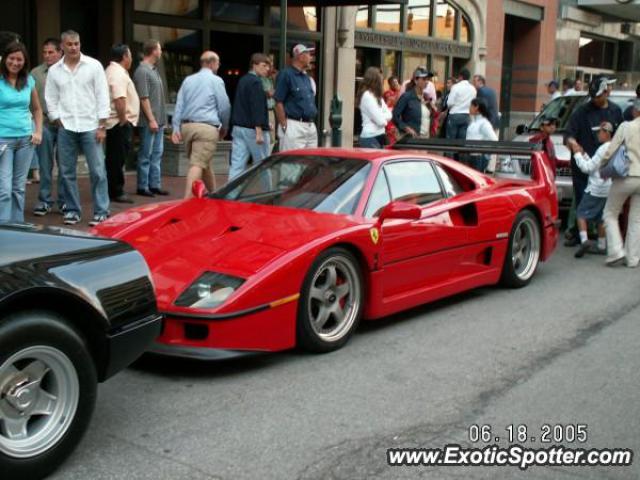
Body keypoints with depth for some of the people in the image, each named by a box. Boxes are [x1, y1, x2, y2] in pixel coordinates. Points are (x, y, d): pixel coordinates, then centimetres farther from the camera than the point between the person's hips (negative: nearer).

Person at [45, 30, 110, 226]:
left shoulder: (93, 66, 0)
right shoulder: (54, 70, 7)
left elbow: (102, 96, -2)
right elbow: (51, 100, 10)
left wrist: (102, 126, -7)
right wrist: (59, 122, 0)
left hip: (90, 126, -3)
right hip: (66, 128, 3)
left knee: (97, 171, -4)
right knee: (67, 172, 6)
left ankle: (101, 211, 2)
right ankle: (72, 210, 16)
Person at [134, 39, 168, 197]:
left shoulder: (154, 70, 15)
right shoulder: (142, 71, -13)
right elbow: (144, 98, -18)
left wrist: (160, 119, 16)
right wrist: (151, 119, -19)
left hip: (158, 120, 9)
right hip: (149, 121, -9)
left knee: (157, 154, 11)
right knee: (146, 155, -2)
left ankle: (154, 185, 17)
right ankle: (142, 187, 4)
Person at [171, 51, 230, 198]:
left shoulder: (188, 80, 15)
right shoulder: (216, 81, -2)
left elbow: (179, 105, 10)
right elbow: (224, 107, -1)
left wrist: (176, 127, 8)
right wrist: (224, 127, 13)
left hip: (187, 126, 7)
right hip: (207, 128, -6)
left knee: (205, 163, 19)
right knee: (198, 164, -11)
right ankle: (187, 199, -21)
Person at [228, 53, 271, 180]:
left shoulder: (243, 80, 17)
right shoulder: (256, 82, -11)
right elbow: (257, 108, -18)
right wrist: (259, 131, -22)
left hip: (238, 127, 8)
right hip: (252, 129, -8)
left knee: (237, 165, 1)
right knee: (262, 164, 4)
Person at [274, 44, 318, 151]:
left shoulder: (306, 77, 18)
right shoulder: (286, 74, -7)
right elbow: (279, 103, -11)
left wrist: (312, 124, 17)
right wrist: (284, 127, -15)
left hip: (311, 126, 8)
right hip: (294, 126, -8)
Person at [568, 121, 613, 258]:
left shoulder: (604, 149, -15)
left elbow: (587, 168, -15)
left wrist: (577, 154, -6)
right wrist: (583, 153, 11)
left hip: (596, 188, -8)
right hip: (608, 189, 8)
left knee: (581, 213, -1)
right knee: (601, 217, 14)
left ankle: (584, 240, -17)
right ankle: (602, 246, 17)